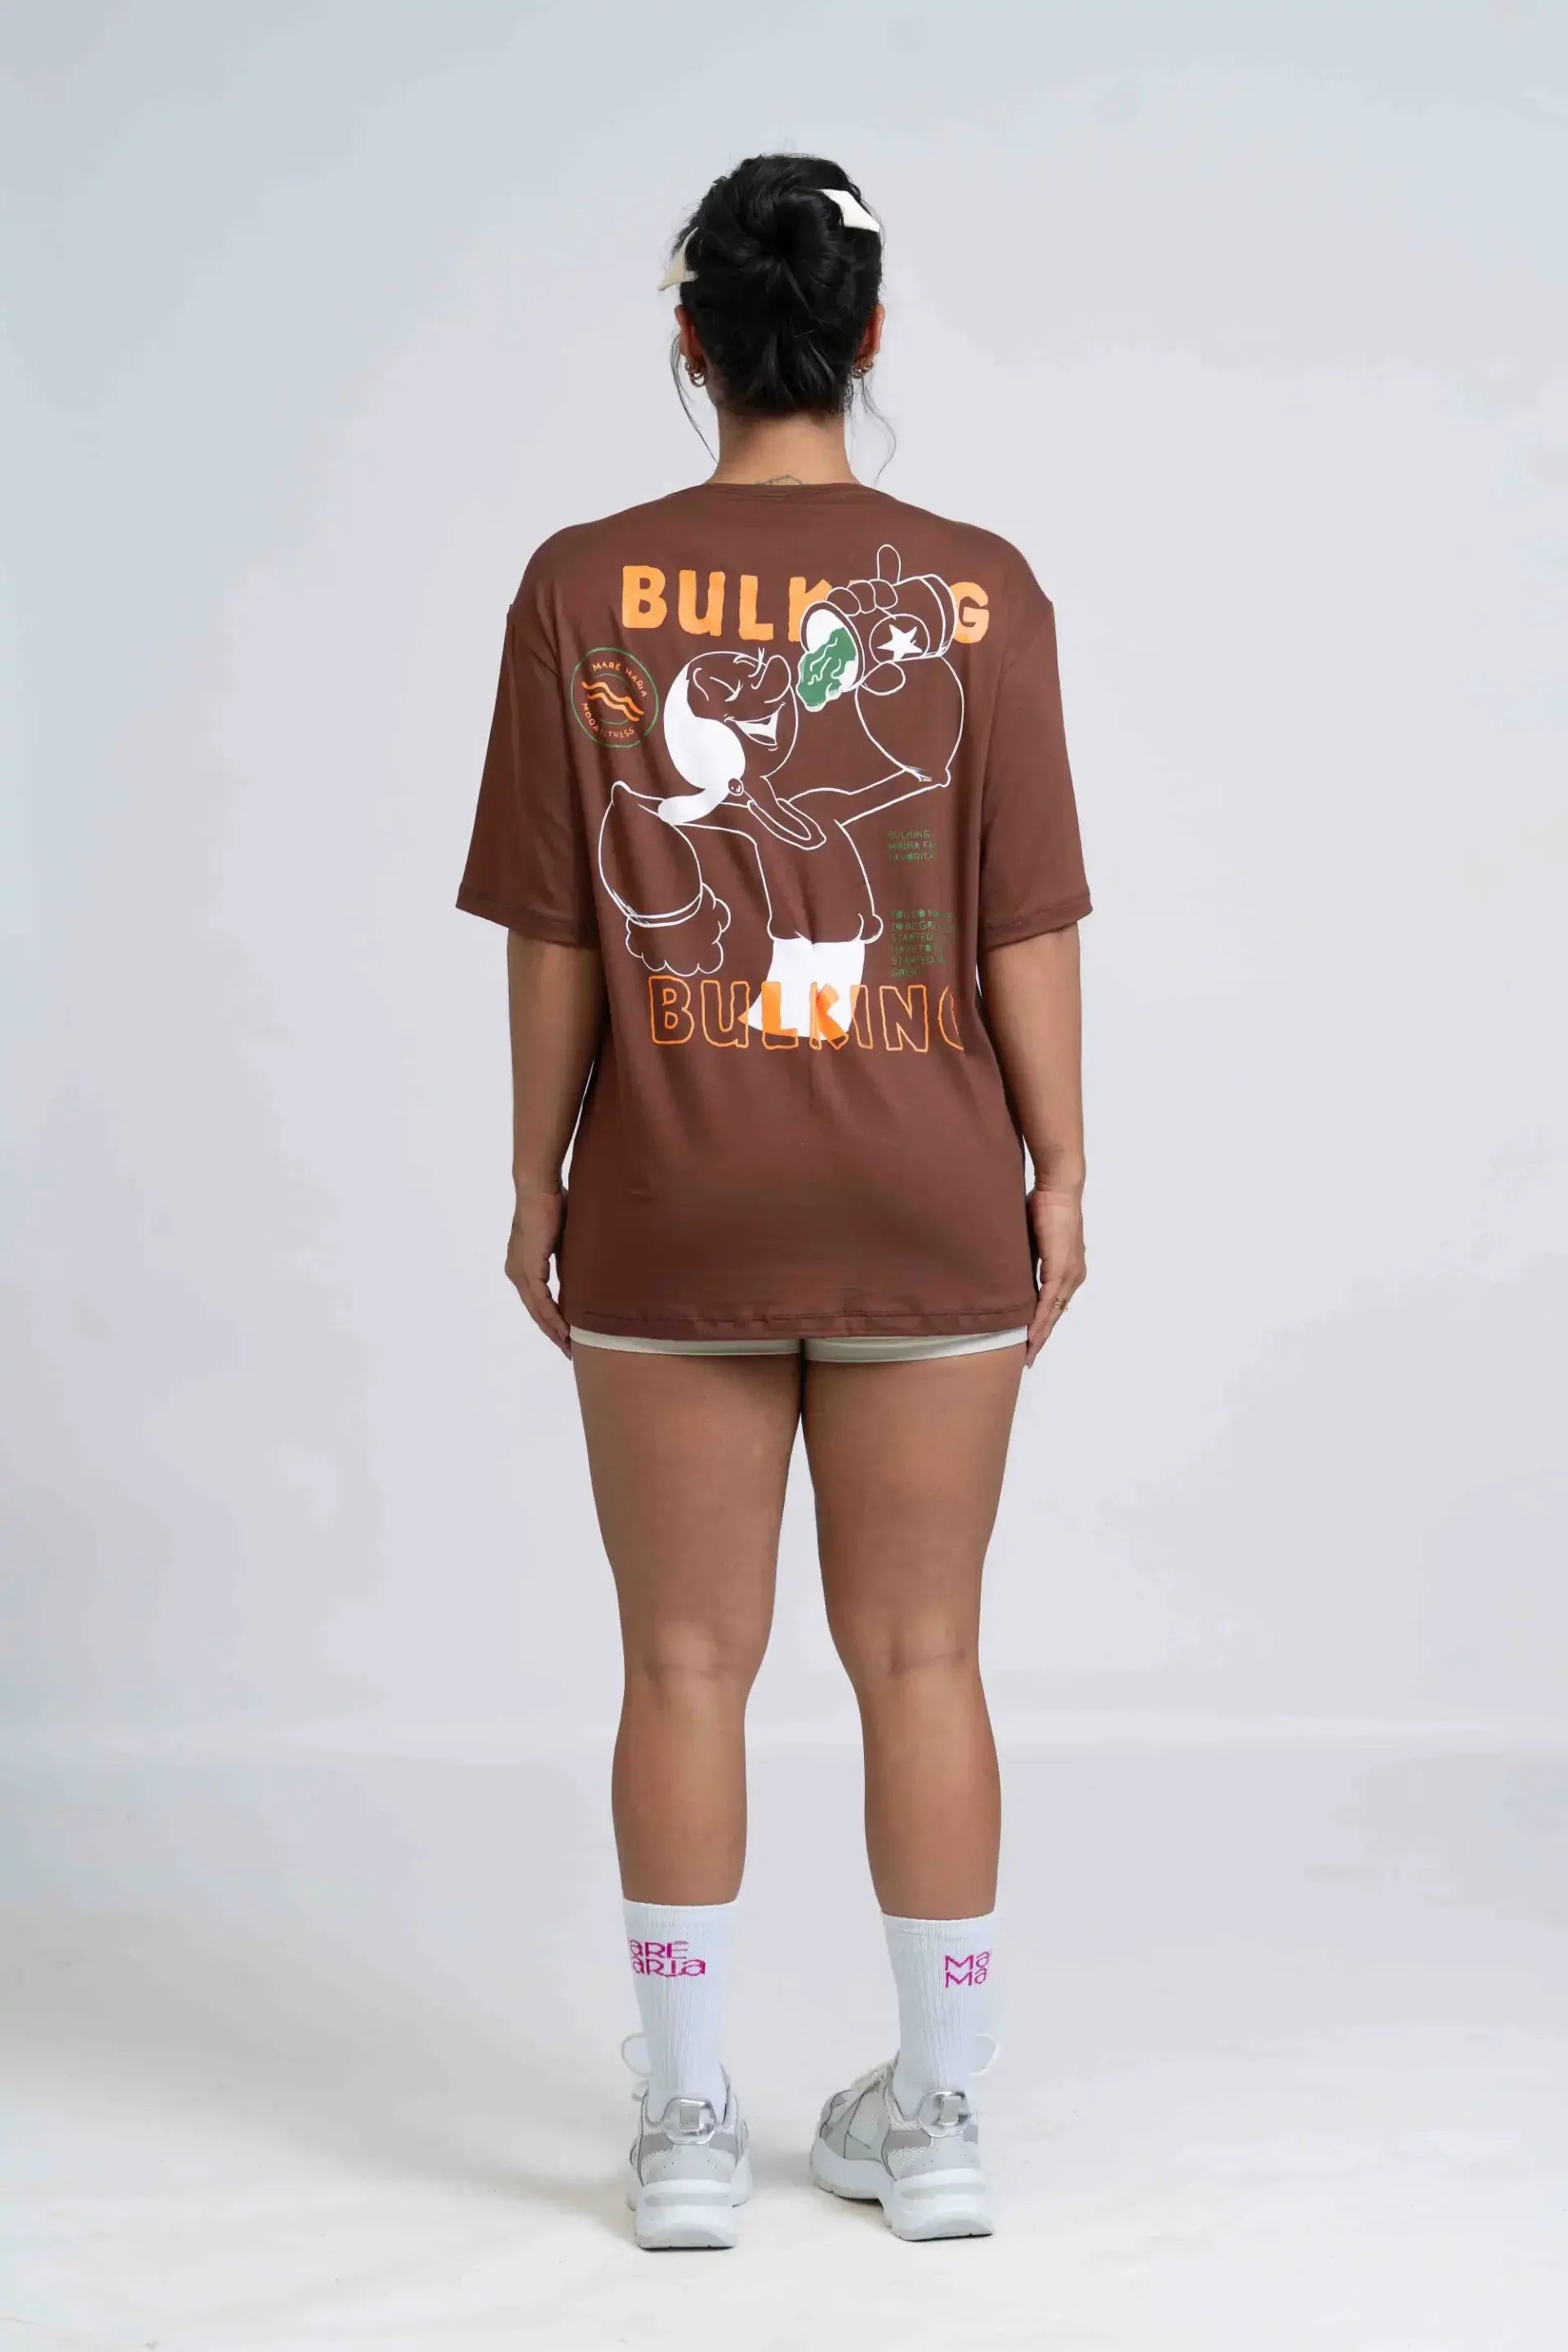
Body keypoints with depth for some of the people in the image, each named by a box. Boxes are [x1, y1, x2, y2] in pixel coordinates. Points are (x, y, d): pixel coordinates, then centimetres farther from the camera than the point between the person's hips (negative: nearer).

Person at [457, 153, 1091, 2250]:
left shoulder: (584, 587, -5)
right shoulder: (977, 590, -5)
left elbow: (554, 932, -3)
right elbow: (1028, 927, -4)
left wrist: (538, 1186, 6)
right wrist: (1060, 1174, 6)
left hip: (669, 1207, 0)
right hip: (927, 1209, 0)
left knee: (686, 1664, 8)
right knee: (921, 1656, 10)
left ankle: (691, 2131, 14)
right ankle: (937, 2120, 19)